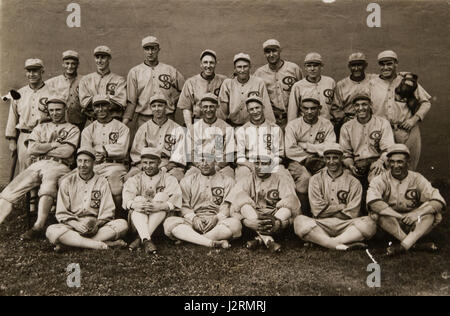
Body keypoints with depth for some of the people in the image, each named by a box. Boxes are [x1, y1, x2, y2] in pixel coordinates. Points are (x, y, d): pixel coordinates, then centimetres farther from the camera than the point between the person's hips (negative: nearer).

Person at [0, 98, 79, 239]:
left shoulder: (72, 129, 15)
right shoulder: (40, 127, 27)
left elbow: (66, 152, -3)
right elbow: (31, 149, 10)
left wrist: (42, 149, 5)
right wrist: (54, 145, 2)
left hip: (58, 166, -5)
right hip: (36, 165, 5)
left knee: (49, 181, -39)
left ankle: (38, 227, -44)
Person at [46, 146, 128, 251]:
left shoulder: (102, 182, 10)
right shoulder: (67, 182, 10)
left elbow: (107, 212, 3)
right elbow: (61, 213, 3)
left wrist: (96, 224, -17)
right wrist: (76, 224, -16)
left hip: (97, 226, 1)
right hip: (72, 225, 0)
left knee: (122, 224, -27)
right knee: (51, 231, -32)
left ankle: (70, 242, -31)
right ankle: (103, 245, -37)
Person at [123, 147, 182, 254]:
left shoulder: (168, 179, 9)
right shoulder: (135, 179, 15)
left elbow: (175, 200, -11)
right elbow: (127, 198, -7)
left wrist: (161, 206, -32)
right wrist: (135, 204, -31)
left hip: (161, 221, -1)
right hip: (138, 219, 1)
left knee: (161, 196, -23)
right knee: (139, 199, -23)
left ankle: (140, 239, -34)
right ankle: (146, 240, -44)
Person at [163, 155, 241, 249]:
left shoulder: (227, 181, 14)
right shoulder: (187, 181, 17)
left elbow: (227, 207, 3)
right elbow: (184, 206, 8)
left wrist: (216, 218, -17)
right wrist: (194, 218, -12)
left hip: (217, 221, -1)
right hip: (192, 221, 1)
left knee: (235, 224, -34)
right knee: (169, 222, -28)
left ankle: (187, 238, -30)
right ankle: (212, 243, -40)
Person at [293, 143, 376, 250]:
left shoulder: (353, 182, 8)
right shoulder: (316, 179, 10)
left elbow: (352, 214, -1)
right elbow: (318, 210, -2)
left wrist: (329, 210, -2)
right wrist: (342, 206, -1)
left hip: (345, 226, 1)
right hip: (321, 225, 0)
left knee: (369, 224, -29)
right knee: (299, 221, -29)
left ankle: (318, 241, -33)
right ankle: (340, 245, -37)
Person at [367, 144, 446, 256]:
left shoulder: (417, 179, -2)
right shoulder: (381, 180, -8)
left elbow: (439, 201, -13)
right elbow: (372, 202, -28)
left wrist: (417, 213, -29)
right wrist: (401, 217, -32)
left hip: (414, 224, 2)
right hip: (390, 224, -1)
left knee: (431, 213, -24)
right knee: (381, 213, -31)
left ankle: (403, 246, -34)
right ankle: (416, 245, -27)